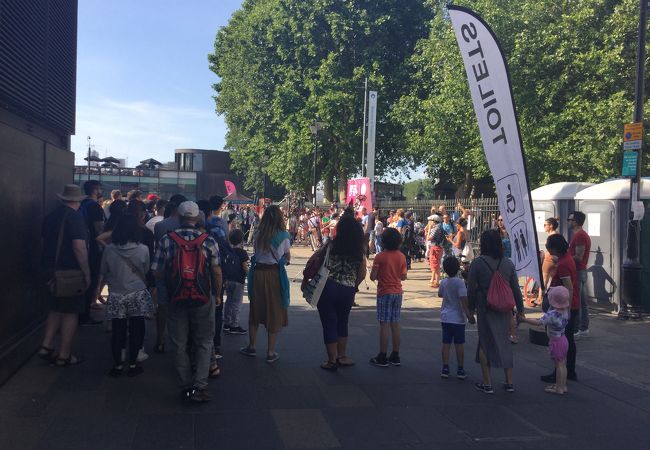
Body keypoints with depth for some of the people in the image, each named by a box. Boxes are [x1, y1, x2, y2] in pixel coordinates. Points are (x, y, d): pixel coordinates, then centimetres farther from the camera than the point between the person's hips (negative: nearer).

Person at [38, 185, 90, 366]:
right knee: (71, 313, 3)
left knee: (56, 309, 20)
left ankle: (46, 346, 16)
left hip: (51, 270, 7)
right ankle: (64, 355, 8)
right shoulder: (75, 217, -15)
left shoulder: (50, 216, 9)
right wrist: (86, 272, -16)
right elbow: (79, 247, -22)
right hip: (70, 272, -7)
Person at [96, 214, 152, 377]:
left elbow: (103, 273, 6)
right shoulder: (143, 249, -8)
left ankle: (117, 365, 18)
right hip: (138, 295, -1)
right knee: (136, 330, 8)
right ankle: (132, 365, 13)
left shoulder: (109, 249, -5)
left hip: (116, 296, 2)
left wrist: (98, 289, 22)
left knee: (117, 331, 9)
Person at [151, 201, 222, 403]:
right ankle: (199, 386, 1)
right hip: (204, 299, 0)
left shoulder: (166, 240, -5)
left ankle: (186, 386, 19)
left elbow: (157, 272, -4)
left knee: (180, 345, 13)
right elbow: (216, 271, -5)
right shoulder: (208, 240, -7)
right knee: (204, 343, 11)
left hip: (176, 298, 1)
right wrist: (217, 294, 9)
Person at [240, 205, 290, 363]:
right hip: (275, 274, -3)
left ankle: (252, 347, 28)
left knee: (255, 309, 17)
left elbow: (255, 252, 6)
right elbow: (288, 258, 2)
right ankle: (270, 353, 11)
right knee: (274, 312, 7)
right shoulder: (283, 236, -8)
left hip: (258, 272, 3)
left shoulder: (258, 234, -1)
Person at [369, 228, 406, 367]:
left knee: (384, 325, -2)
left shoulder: (380, 257, -11)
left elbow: (373, 277, -12)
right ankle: (395, 357, 15)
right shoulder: (401, 256, 2)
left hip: (384, 293, -5)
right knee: (395, 324, 10)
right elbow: (403, 277, 6)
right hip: (397, 293, 5)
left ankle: (382, 358, 1)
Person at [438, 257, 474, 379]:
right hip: (458, 318, -4)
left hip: (445, 317, 4)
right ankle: (460, 370, 9)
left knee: (446, 343, 7)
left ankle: (445, 369, 8)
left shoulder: (443, 282, 2)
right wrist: (469, 315, -19)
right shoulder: (460, 282, -14)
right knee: (459, 344, 4)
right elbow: (463, 300, -20)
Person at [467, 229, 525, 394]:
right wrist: (520, 309, 13)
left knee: (485, 344, 9)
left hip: (485, 310, -3)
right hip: (504, 310, 3)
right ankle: (509, 382, 19)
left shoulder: (477, 263, -10)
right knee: (504, 342, 16)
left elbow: (471, 288, -6)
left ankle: (487, 383, 11)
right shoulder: (508, 263, 0)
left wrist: (471, 307, 7)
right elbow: (516, 289, 4)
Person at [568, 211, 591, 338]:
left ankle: (576, 329, -3)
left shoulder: (579, 236, -17)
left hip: (577, 272, -10)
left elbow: (578, 257, -21)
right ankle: (584, 328, 19)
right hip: (582, 270, 10)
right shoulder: (583, 234, 16)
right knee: (582, 301, 13)